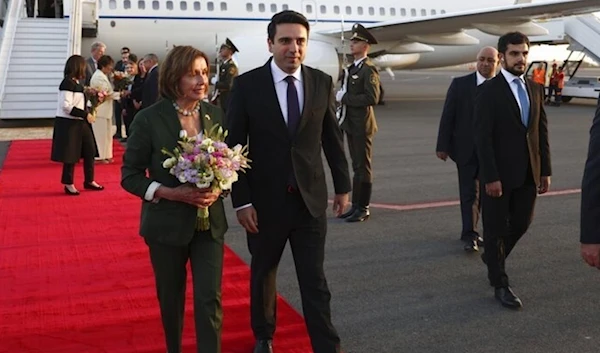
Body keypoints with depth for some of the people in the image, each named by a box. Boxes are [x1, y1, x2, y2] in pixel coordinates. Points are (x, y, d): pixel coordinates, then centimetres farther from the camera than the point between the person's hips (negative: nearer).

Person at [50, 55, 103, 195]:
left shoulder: (77, 82, 10)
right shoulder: (68, 83, -17)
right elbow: (66, 106, -23)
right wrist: (85, 114, -22)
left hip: (80, 122, 9)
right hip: (68, 123, -9)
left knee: (89, 151, 12)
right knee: (70, 154, 0)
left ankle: (89, 181, 24)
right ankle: (68, 184, 13)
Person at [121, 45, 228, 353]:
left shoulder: (214, 114, 0)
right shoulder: (149, 119, -12)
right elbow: (130, 176, -8)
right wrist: (172, 193, -21)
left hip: (209, 222, 2)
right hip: (167, 224, -2)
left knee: (209, 299, -2)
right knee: (170, 298, 16)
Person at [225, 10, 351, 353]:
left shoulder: (322, 82, -1)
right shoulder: (247, 84, -8)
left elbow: (333, 138, 7)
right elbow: (235, 145, -7)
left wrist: (343, 185, 10)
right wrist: (241, 200, -10)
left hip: (311, 198, 1)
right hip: (266, 200, 0)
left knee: (315, 280, 4)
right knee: (263, 273, 18)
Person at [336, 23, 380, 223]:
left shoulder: (369, 69, -12)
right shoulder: (353, 68, 15)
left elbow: (372, 98, -22)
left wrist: (345, 98, -18)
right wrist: (341, 97, 3)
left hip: (362, 126, -9)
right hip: (351, 125, 9)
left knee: (363, 168, -2)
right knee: (357, 167, 13)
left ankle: (363, 208, 5)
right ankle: (356, 206, 20)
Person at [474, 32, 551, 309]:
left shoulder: (535, 89, 9)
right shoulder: (489, 91, -10)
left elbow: (542, 131, 10)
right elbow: (483, 138, -13)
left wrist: (545, 170, 7)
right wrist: (491, 177, -17)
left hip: (528, 173, 6)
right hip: (500, 174, -6)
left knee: (521, 223, 14)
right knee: (496, 228, 5)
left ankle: (493, 256, 41)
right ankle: (500, 284, 18)